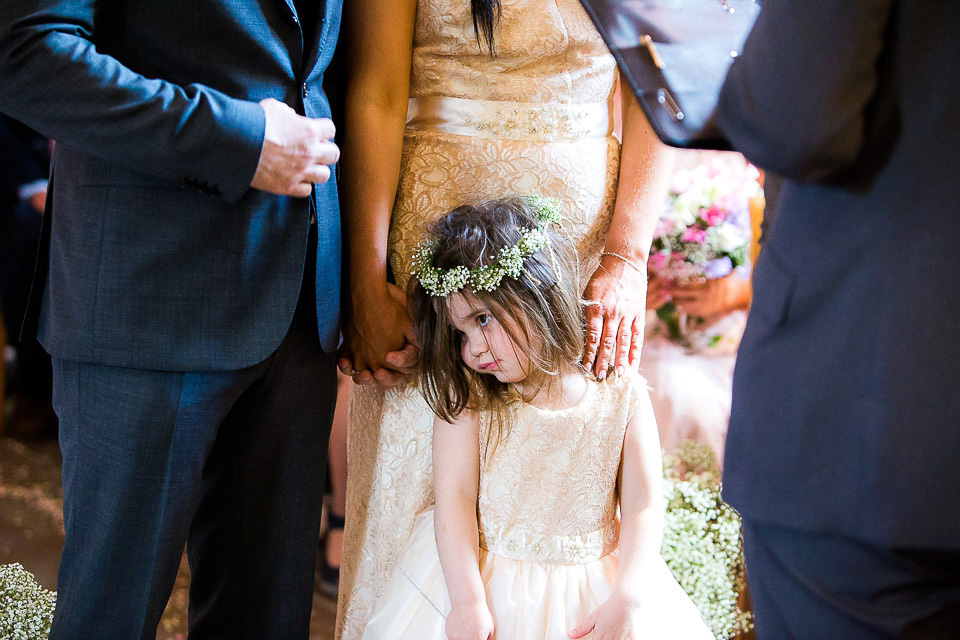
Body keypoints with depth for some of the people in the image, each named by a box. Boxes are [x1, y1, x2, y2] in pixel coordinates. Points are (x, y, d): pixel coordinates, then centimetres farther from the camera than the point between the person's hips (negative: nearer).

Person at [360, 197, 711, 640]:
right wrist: (467, 603, -18)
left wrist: (627, 600, -13)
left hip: (594, 588, 1)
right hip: (483, 581, -1)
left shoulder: (622, 396, -1)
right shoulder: (465, 401, -3)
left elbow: (642, 507, -2)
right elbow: (455, 497, -9)